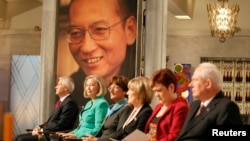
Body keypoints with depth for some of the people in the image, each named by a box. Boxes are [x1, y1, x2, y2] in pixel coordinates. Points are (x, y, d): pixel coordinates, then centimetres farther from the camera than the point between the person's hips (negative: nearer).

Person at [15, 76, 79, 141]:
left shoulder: (70, 103, -14)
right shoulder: (61, 102, 18)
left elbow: (60, 126, -20)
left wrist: (42, 130, -16)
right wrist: (39, 127, 3)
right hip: (46, 133, 10)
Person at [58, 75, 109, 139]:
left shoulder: (101, 104, -8)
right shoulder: (89, 103, 20)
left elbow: (98, 130, -15)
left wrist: (77, 136, -20)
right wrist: (69, 134, 7)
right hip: (80, 135, 8)